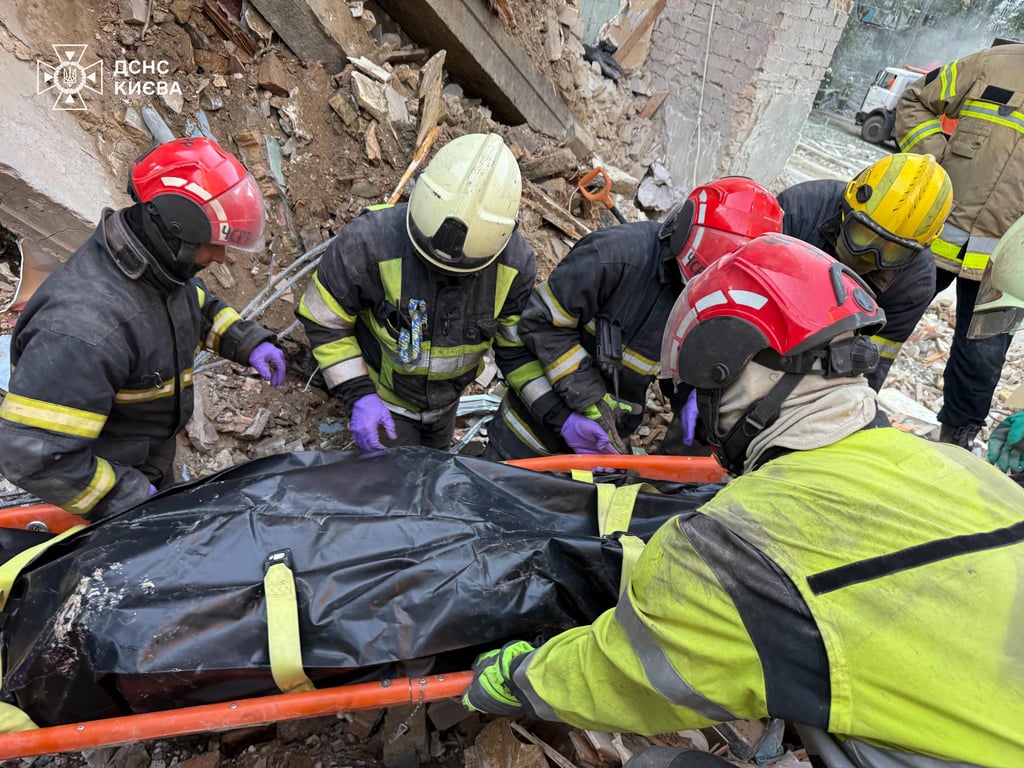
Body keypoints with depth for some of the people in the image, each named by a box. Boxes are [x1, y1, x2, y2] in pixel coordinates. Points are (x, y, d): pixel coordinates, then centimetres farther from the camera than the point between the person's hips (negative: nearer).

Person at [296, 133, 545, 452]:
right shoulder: (369, 242, -35)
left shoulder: (515, 261, -25)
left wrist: (555, 410, -25)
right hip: (382, 400, -4)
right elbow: (323, 322, -20)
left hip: (446, 401, 4)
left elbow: (517, 346, -12)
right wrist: (358, 396, -29)